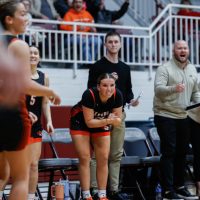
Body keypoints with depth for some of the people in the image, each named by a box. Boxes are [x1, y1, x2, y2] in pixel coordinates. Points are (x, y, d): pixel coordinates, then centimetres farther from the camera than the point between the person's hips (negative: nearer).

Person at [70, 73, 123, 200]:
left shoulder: (117, 95, -26)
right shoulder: (89, 95, -36)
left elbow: (118, 120, -16)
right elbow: (89, 122, -31)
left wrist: (113, 120, -38)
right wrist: (108, 121, -43)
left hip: (102, 124, 4)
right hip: (81, 123, -4)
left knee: (103, 159, -1)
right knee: (85, 158, -8)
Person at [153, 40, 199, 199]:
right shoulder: (165, 69, -10)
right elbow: (158, 89, -23)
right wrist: (173, 88, -41)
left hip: (184, 116, 7)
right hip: (165, 116, -6)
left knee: (181, 152, 11)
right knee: (169, 152, -8)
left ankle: (179, 186, 21)